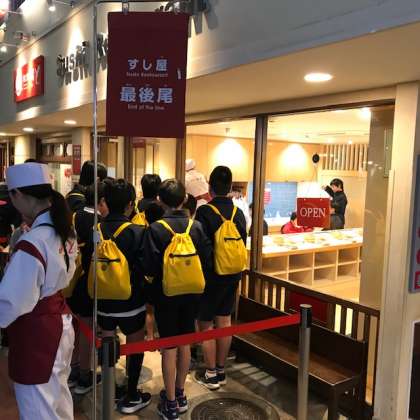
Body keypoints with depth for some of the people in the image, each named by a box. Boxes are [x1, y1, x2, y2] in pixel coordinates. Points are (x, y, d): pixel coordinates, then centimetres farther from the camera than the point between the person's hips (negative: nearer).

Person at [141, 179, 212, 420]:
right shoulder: (197, 227, -6)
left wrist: (158, 275, 6)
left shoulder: (155, 229, -15)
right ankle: (180, 394, 31)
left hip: (166, 294, -3)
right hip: (191, 293, 3)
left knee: (169, 346, 7)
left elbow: (149, 267, -15)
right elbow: (207, 262, -4)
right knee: (185, 342, 17)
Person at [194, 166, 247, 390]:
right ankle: (220, 371, 26)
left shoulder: (205, 212, -18)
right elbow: (242, 244, 9)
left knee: (205, 324, 7)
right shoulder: (238, 213, 2)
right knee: (224, 321, 15)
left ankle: (211, 375, 15)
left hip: (210, 276, -6)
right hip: (232, 274, 6)